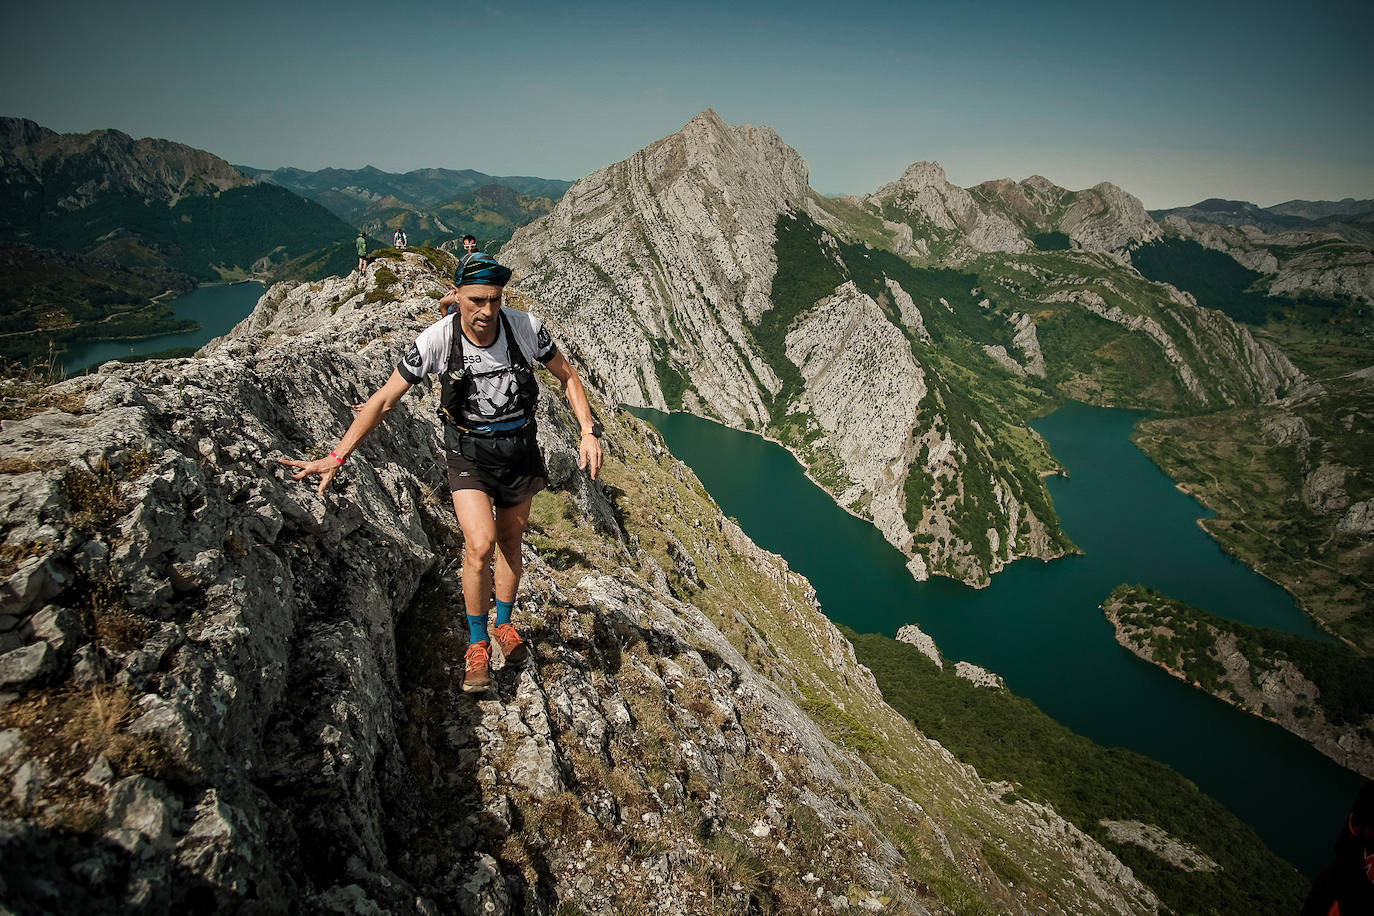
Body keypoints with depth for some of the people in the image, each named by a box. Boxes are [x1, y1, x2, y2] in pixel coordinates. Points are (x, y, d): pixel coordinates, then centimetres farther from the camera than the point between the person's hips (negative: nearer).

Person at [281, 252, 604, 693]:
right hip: (468, 454, -2)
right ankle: (477, 644, 5)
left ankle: (504, 625, 39)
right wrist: (336, 458, -19)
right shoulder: (436, 340, -21)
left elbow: (568, 377, -1)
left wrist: (589, 433, -12)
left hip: (520, 450, 2)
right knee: (480, 546, -18)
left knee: (510, 544, 14)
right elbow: (382, 401, -15)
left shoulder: (526, 328, -17)